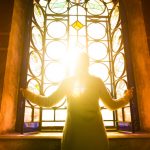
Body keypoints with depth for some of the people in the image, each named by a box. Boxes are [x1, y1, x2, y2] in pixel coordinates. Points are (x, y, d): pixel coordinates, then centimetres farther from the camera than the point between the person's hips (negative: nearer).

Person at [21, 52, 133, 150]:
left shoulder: (96, 81, 7)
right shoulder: (67, 82, 8)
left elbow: (112, 104, 10)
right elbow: (49, 101, 10)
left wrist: (125, 99, -11)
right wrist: (30, 95, -5)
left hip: (95, 132, 0)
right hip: (73, 131, 0)